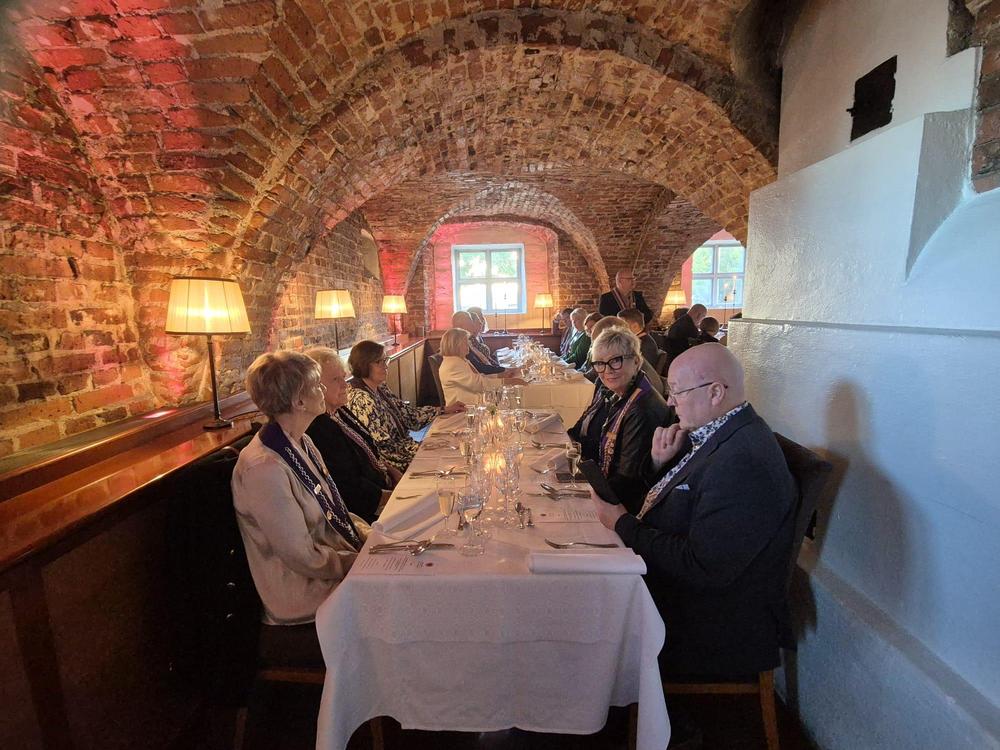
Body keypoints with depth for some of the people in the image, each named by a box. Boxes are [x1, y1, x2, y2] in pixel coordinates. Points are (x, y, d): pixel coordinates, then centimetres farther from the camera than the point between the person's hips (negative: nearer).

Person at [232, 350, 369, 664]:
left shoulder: (301, 444, 4)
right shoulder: (264, 469, -25)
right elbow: (305, 558, -22)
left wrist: (373, 539, -2)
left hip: (342, 563, 8)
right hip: (306, 599, -8)